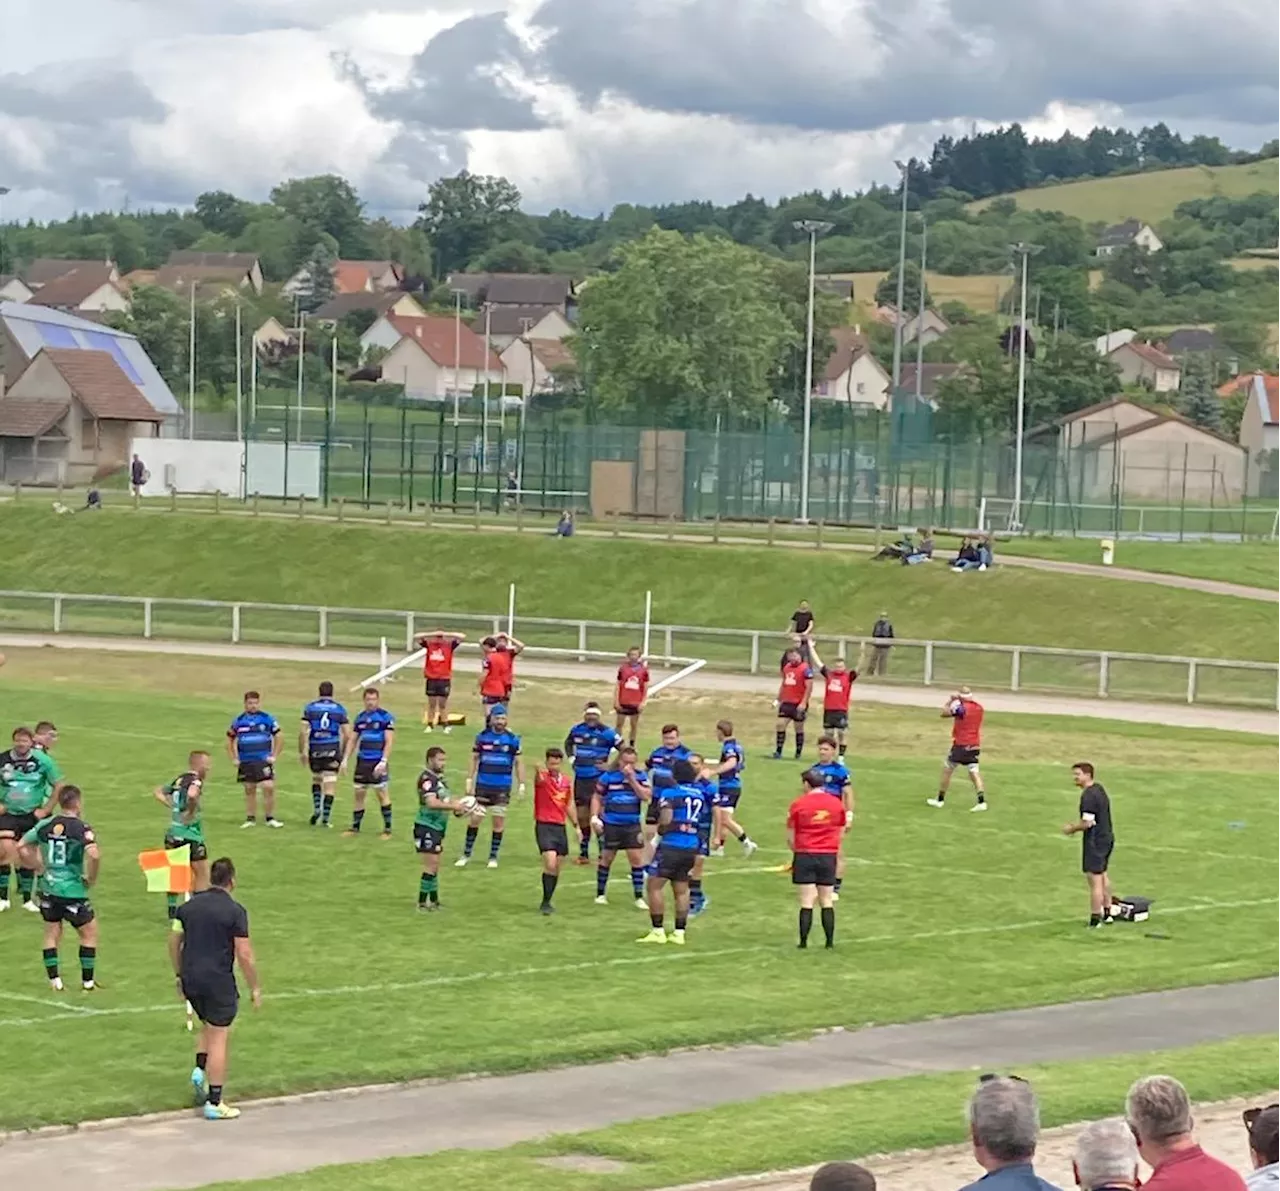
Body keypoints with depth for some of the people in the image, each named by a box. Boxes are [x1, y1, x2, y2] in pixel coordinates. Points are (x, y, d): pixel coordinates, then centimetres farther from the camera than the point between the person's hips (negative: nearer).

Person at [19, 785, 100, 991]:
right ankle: (87, 981, 15)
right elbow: (93, 855, -28)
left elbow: (21, 847, 8)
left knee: (51, 934, 18)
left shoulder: (45, 825, 2)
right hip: (73, 891, -5)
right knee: (89, 933, 13)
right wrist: (91, 878, -11)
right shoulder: (82, 828, -14)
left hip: (48, 889, 5)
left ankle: (54, 980, 16)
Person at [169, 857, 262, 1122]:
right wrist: (255, 988, 0)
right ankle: (214, 1103, 1)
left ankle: (200, 1070, 9)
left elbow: (174, 942, 12)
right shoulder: (235, 911, -10)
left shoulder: (188, 906, 6)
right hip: (218, 981, -5)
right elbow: (244, 954, -11)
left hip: (190, 980, 5)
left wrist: (179, 976, 23)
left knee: (209, 1027, 28)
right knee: (218, 1039, 0)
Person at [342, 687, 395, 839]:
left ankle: (387, 829, 5)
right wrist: (345, 760, 8)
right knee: (358, 793, 7)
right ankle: (355, 827, 17)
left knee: (382, 794, -3)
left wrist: (383, 762, -18)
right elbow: (352, 740, 16)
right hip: (362, 761, 5)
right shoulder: (360, 717, 11)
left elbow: (389, 742, -10)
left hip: (378, 762, -5)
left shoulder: (385, 717, -7)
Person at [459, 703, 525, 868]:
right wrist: (469, 780, 4)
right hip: (483, 785, 0)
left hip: (502, 788, 0)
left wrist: (522, 785, 1)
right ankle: (466, 854, 10)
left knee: (499, 821, 3)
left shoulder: (513, 739, 0)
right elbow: (474, 759, 9)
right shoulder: (482, 737, 1)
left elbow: (518, 763, 6)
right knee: (475, 819, -1)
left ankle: (493, 857, 14)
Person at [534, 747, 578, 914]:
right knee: (550, 864, -18)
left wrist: (576, 826, 18)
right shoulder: (542, 778, -7)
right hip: (544, 826, -6)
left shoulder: (566, 782, 11)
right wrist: (537, 770, -58)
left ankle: (548, 901, 22)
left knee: (556, 868, 9)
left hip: (561, 827, 6)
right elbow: (539, 778, -34)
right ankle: (545, 903, -10)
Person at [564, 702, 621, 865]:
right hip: (580, 778, 5)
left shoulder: (607, 732, -9)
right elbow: (568, 743, 27)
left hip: (598, 778, -5)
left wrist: (611, 766, -10)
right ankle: (583, 852, 22)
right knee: (581, 816, 11)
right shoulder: (577, 729, 6)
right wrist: (572, 758, 11)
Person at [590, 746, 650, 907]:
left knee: (637, 858, -4)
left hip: (632, 826, 1)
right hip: (611, 825, -1)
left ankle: (639, 896, 3)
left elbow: (646, 797, -13)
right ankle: (600, 894, 22)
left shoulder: (640, 776, -2)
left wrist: (632, 779, -18)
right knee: (606, 859, 8)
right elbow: (597, 797, 5)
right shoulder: (608, 776, -3)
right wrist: (595, 817, -6)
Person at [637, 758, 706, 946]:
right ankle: (679, 932, 11)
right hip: (691, 847, 6)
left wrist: (660, 830, 2)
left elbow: (666, 819, -18)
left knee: (655, 885, 2)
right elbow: (702, 818, 12)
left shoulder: (671, 793, -9)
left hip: (671, 845, -6)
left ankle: (658, 931, -1)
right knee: (681, 890, 12)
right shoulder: (700, 794, 10)